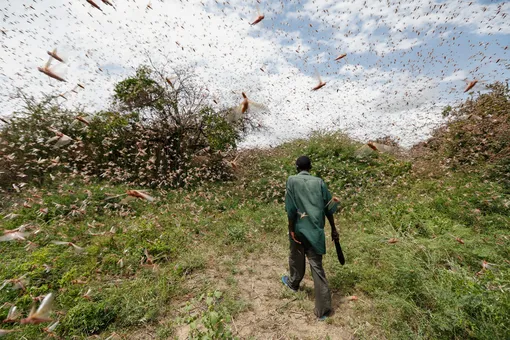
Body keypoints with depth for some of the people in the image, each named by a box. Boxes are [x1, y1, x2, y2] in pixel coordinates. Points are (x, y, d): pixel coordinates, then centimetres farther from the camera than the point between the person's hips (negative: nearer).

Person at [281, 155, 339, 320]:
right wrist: (333, 229, 11)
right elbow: (328, 208, 2)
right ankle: (323, 308, 18)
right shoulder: (319, 182, 0)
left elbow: (291, 209, -13)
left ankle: (293, 283, 50)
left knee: (296, 258, 24)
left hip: (299, 229, -1)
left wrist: (291, 229, -6)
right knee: (317, 266, 11)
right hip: (316, 230, 2)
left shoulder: (292, 180, -9)